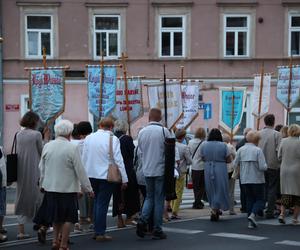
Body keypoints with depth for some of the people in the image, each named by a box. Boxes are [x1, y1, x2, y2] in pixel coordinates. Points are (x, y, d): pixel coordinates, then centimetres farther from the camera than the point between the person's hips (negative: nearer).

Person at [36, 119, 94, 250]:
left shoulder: (47, 146, 0)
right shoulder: (72, 148, -14)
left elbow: (42, 168, 10)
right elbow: (80, 170, -11)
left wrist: (42, 184, 25)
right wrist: (88, 188, -2)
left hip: (50, 187, 5)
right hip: (68, 188, -5)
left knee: (56, 216, 20)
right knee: (68, 217, 7)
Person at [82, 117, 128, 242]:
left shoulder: (88, 138, 4)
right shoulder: (113, 139, -10)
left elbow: (84, 158, 8)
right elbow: (118, 160, -10)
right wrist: (124, 179, -6)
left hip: (91, 175, 5)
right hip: (106, 175, -4)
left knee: (97, 202, 17)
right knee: (102, 204, 1)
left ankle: (97, 231, 19)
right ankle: (100, 233, 3)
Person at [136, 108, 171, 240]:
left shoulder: (142, 132, 2)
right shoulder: (164, 131, -10)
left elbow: (141, 150, 10)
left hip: (147, 170, 4)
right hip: (161, 170, -4)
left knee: (149, 197, 17)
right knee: (159, 200, 4)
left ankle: (142, 220, -6)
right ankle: (157, 230, 6)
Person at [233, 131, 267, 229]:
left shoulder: (240, 150, -1)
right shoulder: (258, 150, -13)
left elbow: (235, 165, 1)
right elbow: (263, 167, -17)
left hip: (245, 180, 4)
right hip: (257, 179, -4)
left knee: (249, 199, 14)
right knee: (260, 200, 6)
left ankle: (250, 222, 10)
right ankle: (252, 215, -18)